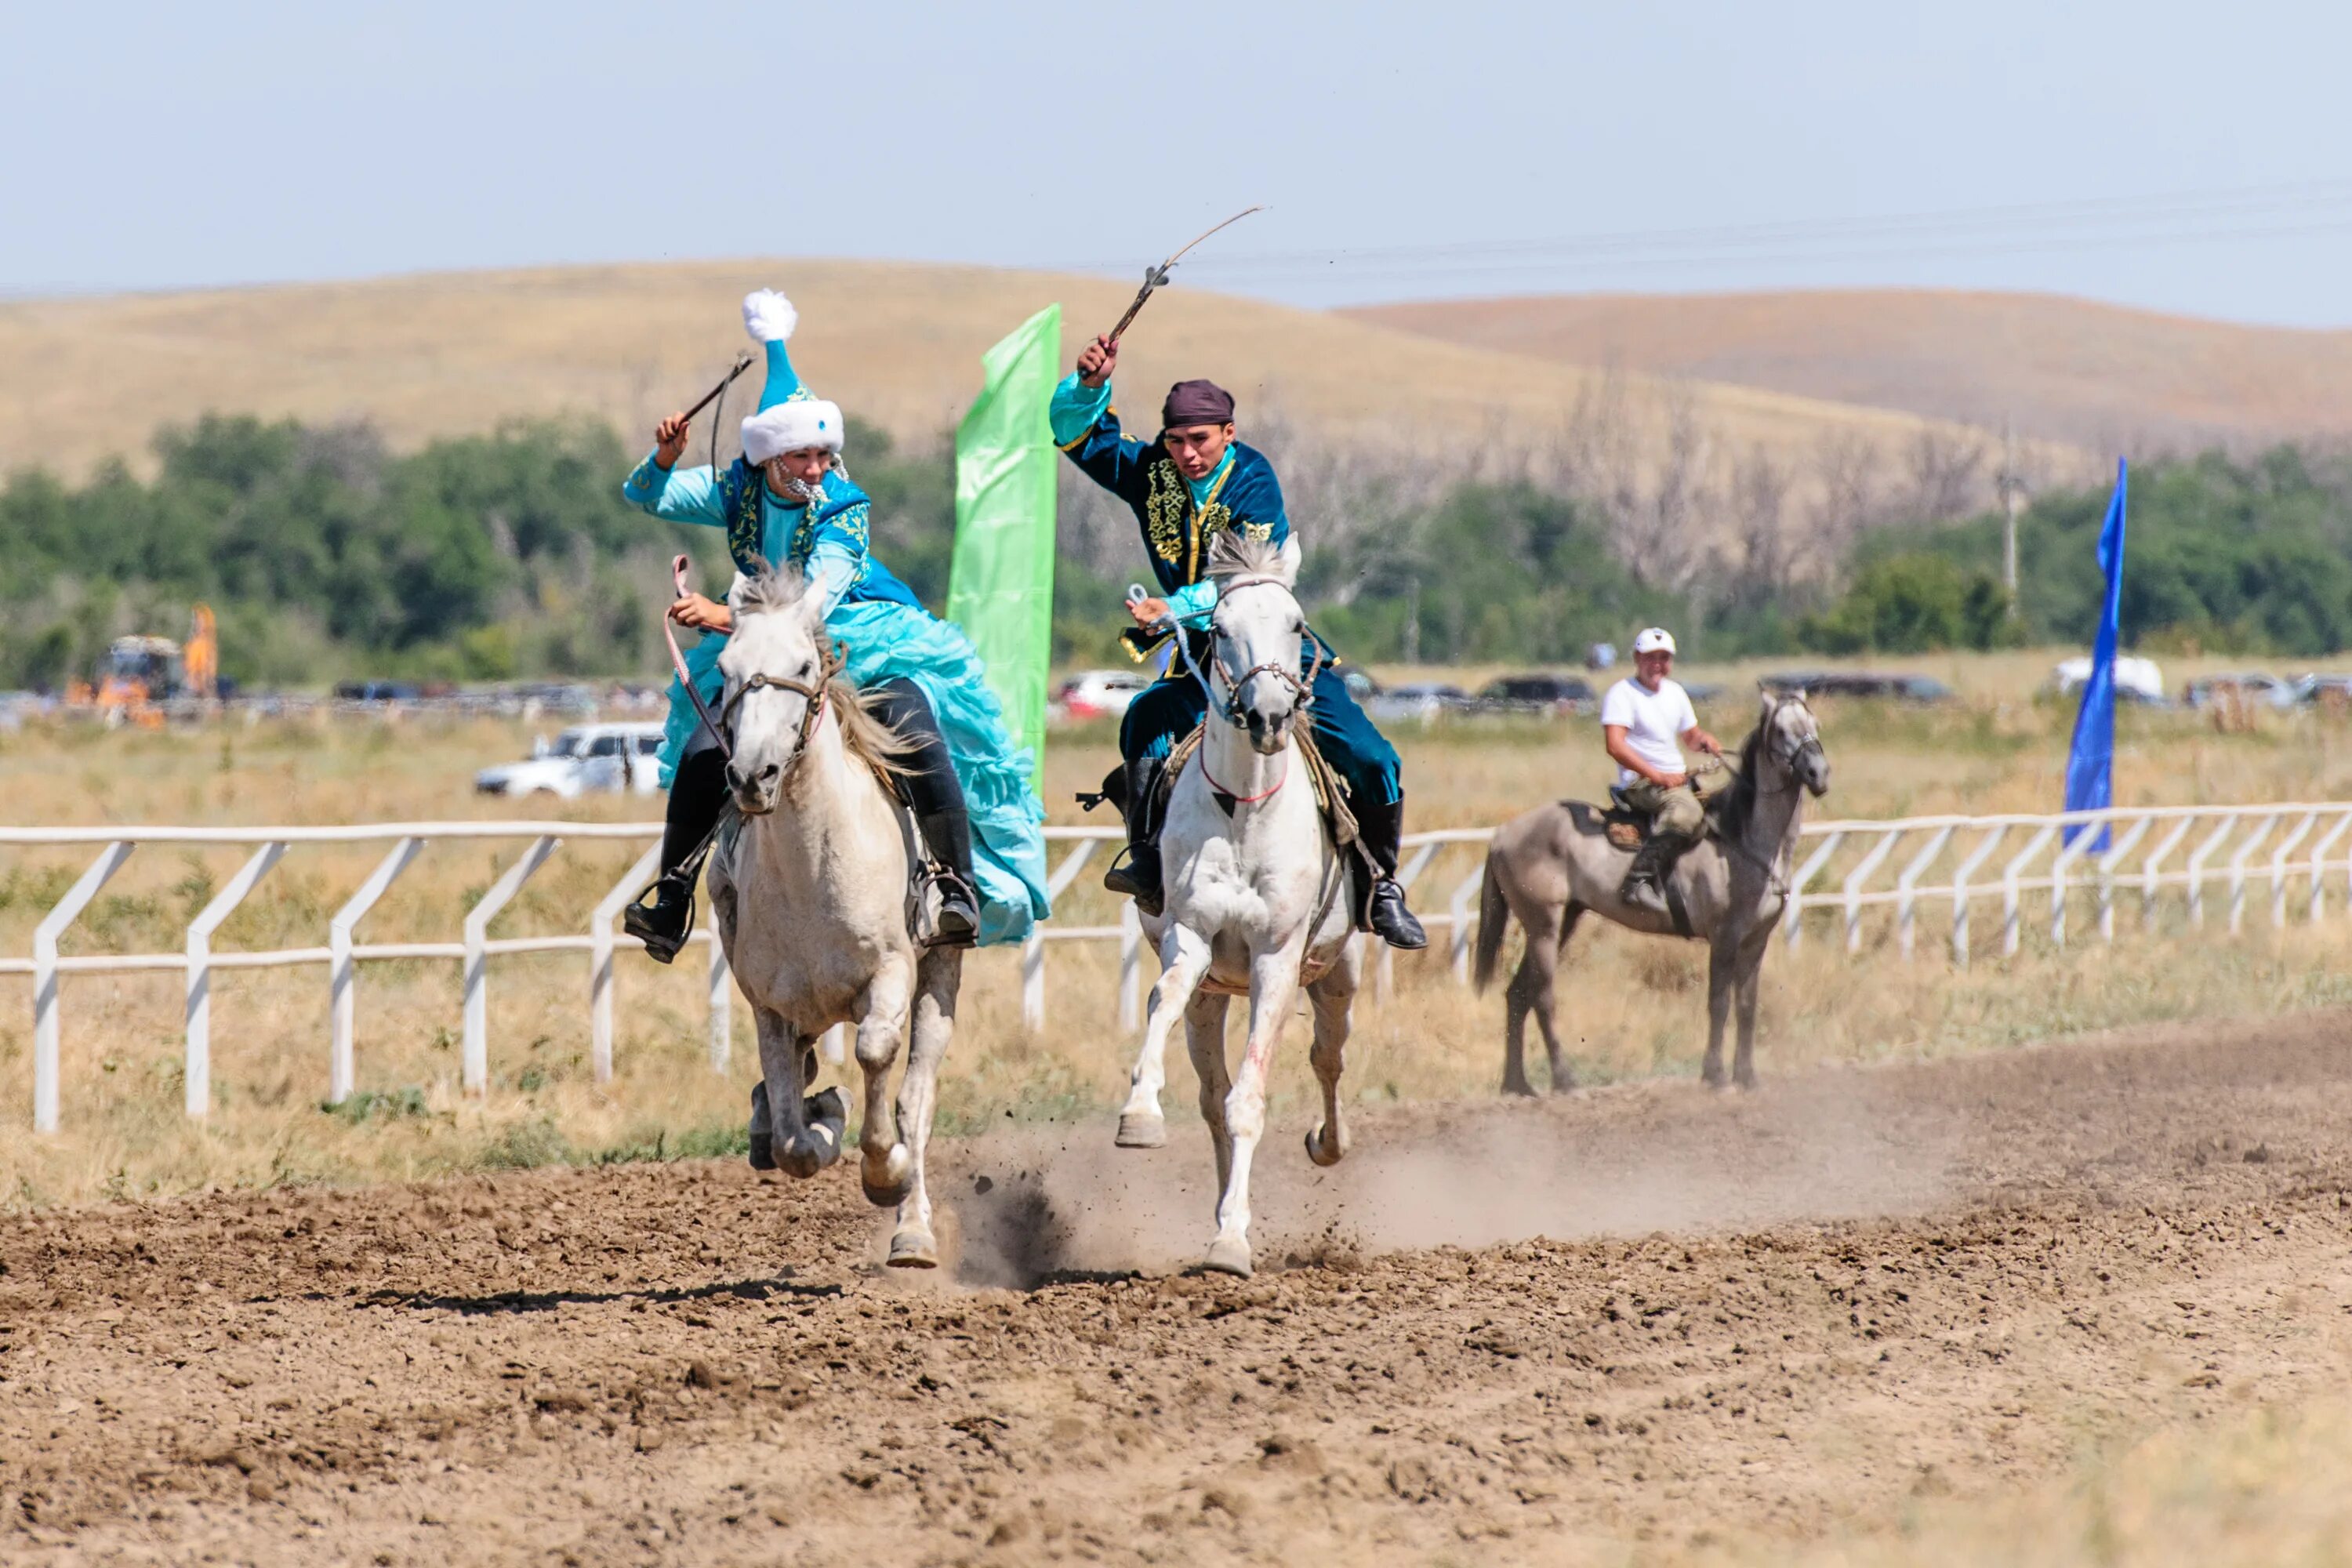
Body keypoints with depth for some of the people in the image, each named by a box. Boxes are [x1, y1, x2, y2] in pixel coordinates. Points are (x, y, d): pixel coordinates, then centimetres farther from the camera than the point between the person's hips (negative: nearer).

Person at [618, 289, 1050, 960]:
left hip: (867, 639, -4)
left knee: (917, 729, -30)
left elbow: (813, 604, -32)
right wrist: (665, 457, -25)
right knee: (702, 751, -13)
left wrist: (725, 618, -45)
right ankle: (670, 906, -4)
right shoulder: (737, 490, -8)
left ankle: (960, 888, -26)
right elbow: (645, 497, -2)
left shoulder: (844, 508, -21)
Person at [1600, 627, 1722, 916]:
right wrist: (1658, 776, -24)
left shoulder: (1675, 692, 17)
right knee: (1686, 809, -36)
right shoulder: (1622, 694, -8)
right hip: (1640, 784, -9)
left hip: (1677, 781, 9)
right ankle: (1641, 880, -45)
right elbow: (1615, 744, -19)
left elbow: (1690, 735, 28)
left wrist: (1704, 741, 1)